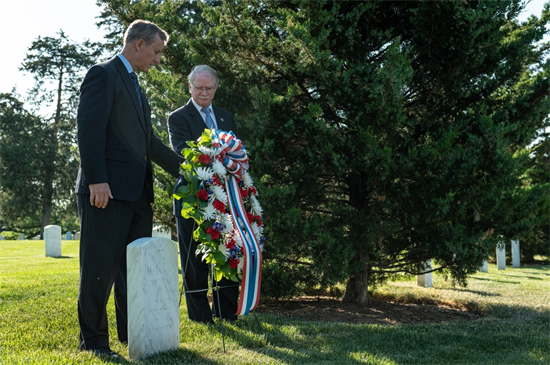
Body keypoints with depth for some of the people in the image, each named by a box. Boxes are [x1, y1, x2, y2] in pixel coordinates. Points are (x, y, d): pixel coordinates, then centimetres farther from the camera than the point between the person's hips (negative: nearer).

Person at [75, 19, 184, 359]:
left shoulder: (135, 87, 23)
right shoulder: (103, 74, -5)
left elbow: (149, 140, 25)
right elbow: (90, 128, -15)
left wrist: (183, 166, 21)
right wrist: (97, 180, -22)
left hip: (137, 192, 9)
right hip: (106, 190, -9)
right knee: (100, 268, -1)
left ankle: (134, 333, 23)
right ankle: (94, 340, 9)